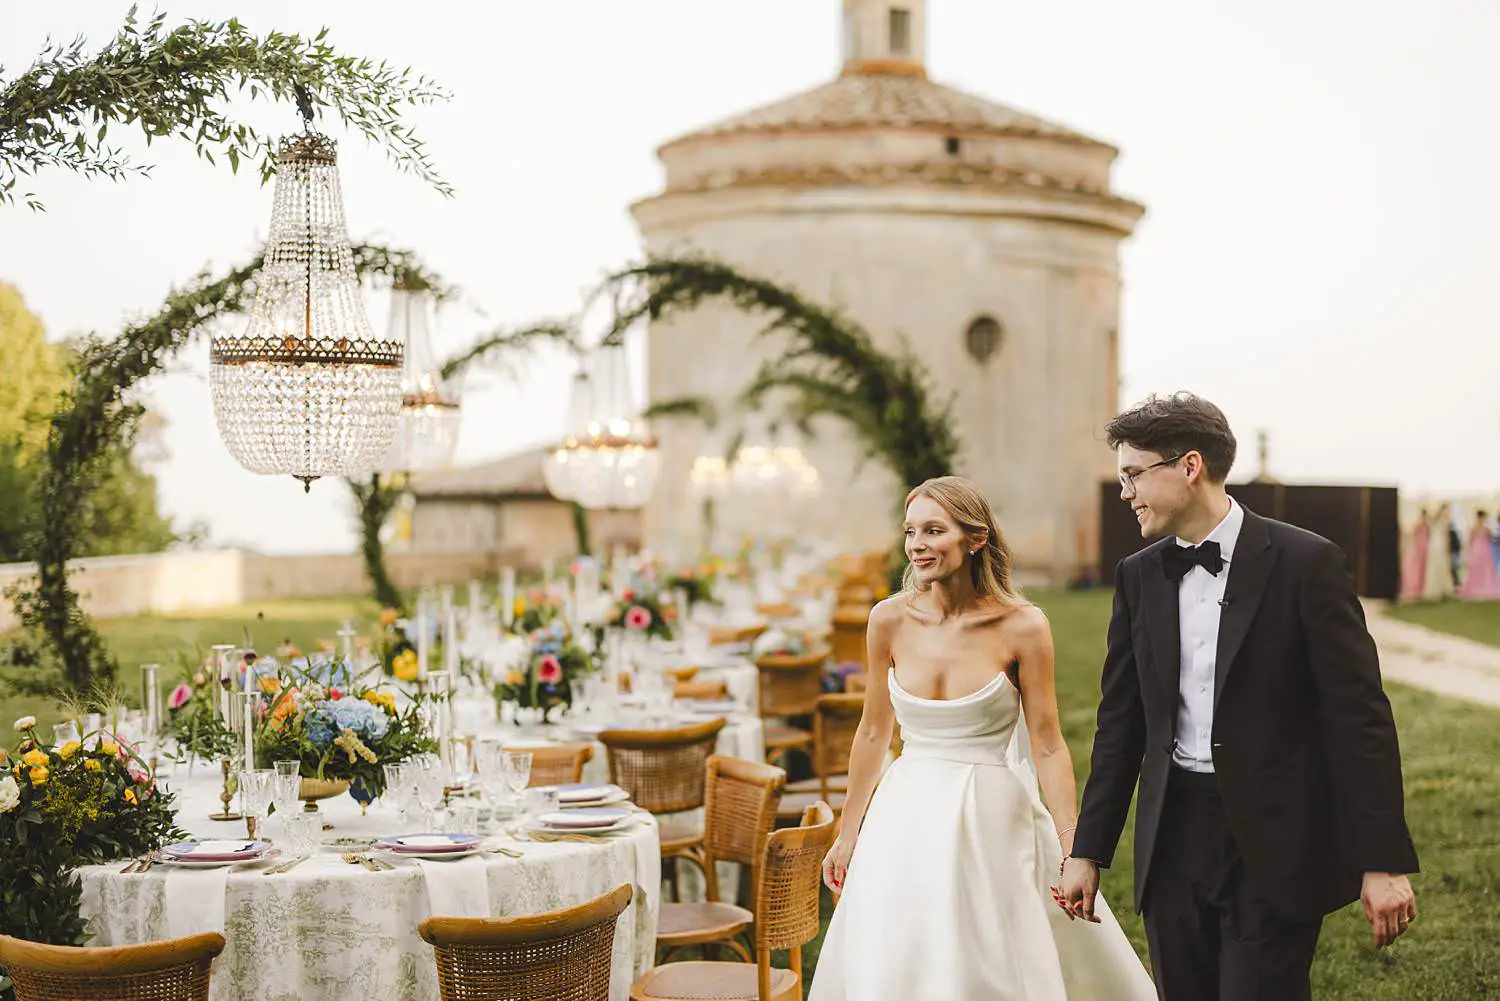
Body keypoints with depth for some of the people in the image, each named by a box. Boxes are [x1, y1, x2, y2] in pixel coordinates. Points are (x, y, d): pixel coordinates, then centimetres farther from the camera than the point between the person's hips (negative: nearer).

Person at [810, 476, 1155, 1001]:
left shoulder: (1022, 627, -12)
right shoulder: (890, 619, -4)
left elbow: (1047, 746, -7)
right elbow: (874, 732, 7)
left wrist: (1072, 852, -13)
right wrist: (847, 835, 12)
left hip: (992, 823, -3)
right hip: (908, 822, 3)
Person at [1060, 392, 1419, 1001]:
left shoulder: (1305, 563, -8)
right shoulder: (1138, 577, 7)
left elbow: (1361, 718, -9)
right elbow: (1121, 723, 12)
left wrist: (1384, 863, -13)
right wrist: (1088, 852, 10)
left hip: (1276, 848, -5)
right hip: (1173, 842, 5)